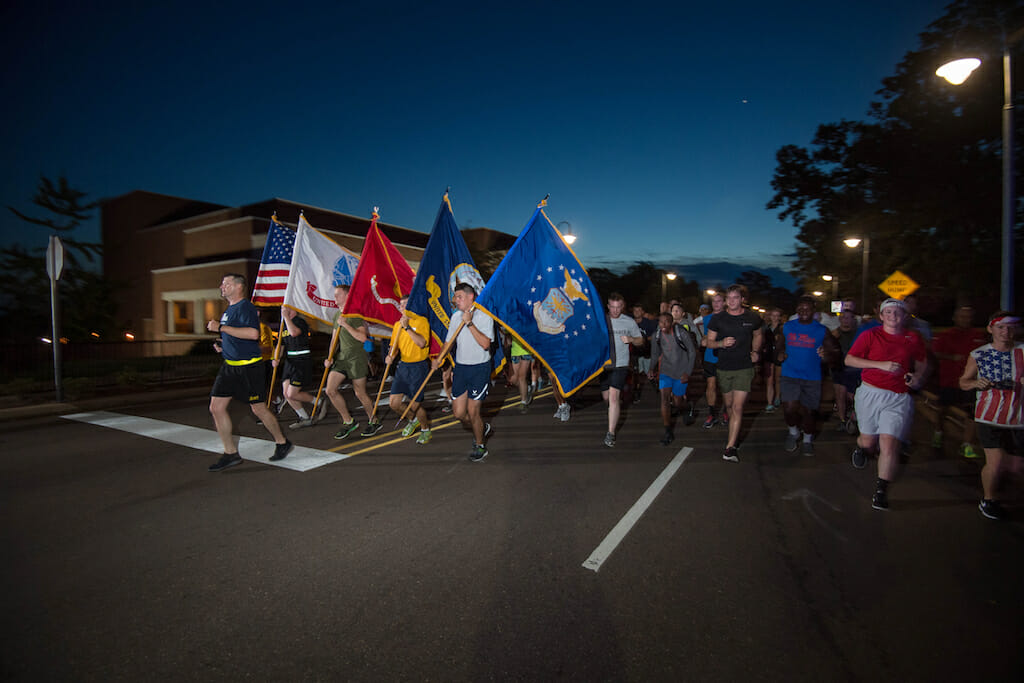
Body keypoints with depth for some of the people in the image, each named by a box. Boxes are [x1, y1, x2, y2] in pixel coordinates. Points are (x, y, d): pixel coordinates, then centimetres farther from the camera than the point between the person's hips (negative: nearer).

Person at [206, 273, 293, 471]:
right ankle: (231, 454, 13)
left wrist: (221, 328, -25)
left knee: (258, 408, 0)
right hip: (229, 366, 9)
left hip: (248, 366, -9)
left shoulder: (245, 307, -13)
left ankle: (282, 443, 20)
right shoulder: (228, 309, 16)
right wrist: (222, 345, 11)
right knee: (216, 407, 4)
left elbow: (253, 333, -30)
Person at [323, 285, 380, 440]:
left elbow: (362, 337, -20)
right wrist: (330, 357, 10)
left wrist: (345, 325, -21)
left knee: (360, 393, 1)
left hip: (356, 357, -7)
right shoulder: (337, 315, 15)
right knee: (330, 390, -1)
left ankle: (374, 422, 21)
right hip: (341, 358, 8)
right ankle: (349, 421, 14)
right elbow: (335, 338, 20)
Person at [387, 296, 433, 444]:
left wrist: (407, 327, -22)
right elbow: (394, 345, 16)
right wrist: (390, 356, -5)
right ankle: (414, 420, 33)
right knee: (393, 403, 4)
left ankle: (425, 429, 24)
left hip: (418, 367, -6)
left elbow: (422, 343, -21)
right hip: (402, 366, 6)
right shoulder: (398, 324, 13)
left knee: (414, 404, -4)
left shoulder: (422, 321, -8)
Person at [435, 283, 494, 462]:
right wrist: (440, 358, -3)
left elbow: (485, 344, -22)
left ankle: (480, 445, 23)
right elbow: (449, 341, 14)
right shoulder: (455, 317, 8)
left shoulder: (484, 316, -10)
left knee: (472, 412, -3)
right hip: (460, 367, 6)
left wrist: (469, 323, -23)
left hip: (480, 368, -6)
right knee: (458, 413, 6)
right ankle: (482, 428, 37)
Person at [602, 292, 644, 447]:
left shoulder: (629, 322, 1)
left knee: (613, 396, -14)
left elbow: (640, 341, 10)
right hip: (604, 364, 3)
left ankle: (611, 433, -7)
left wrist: (631, 339, -12)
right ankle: (616, 409, 50)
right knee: (606, 397, 13)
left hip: (621, 365, -2)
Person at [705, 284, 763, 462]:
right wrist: (721, 343, -18)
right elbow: (709, 342, 2)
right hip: (723, 368, 2)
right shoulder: (717, 318, -2)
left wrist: (755, 351, 7)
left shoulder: (752, 318, 0)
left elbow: (758, 335, 21)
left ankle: (730, 448, -8)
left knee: (737, 407, -10)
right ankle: (735, 433, 42)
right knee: (728, 405, 15)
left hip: (744, 368, -2)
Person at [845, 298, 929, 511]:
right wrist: (881, 364, -13)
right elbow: (849, 359, -4)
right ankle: (861, 449, 48)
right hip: (871, 393, -1)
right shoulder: (870, 335, 1)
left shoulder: (914, 338, 9)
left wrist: (918, 377, -3)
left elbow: (922, 364, 19)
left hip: (899, 398, 1)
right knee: (869, 440, 9)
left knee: (889, 443, -9)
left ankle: (881, 491, 4)